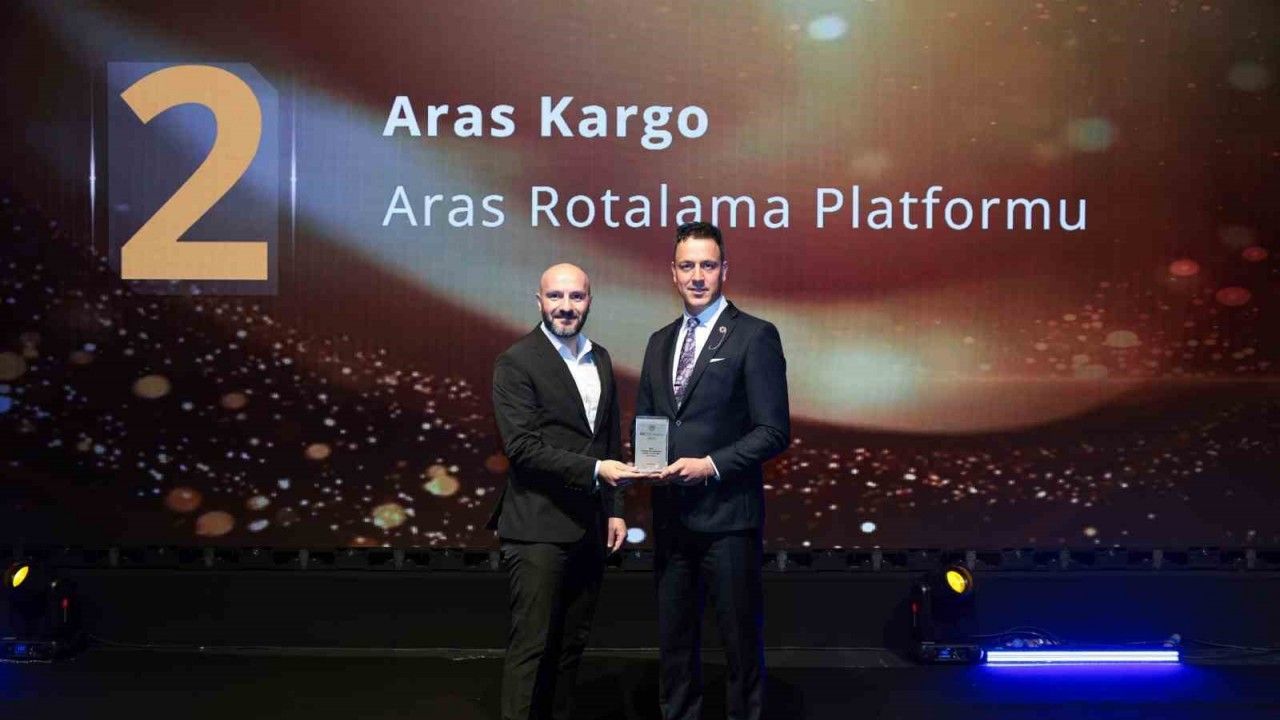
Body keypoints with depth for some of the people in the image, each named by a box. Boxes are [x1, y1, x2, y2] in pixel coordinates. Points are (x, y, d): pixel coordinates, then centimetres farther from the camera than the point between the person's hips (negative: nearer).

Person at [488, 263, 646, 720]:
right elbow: (522, 446, -17)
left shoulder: (600, 359, 13)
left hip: (589, 528, 7)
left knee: (572, 644, 14)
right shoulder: (516, 363, -8)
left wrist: (615, 509, 11)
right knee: (532, 644, -2)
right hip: (538, 528, -6)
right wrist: (594, 470, -23)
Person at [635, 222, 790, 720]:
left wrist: (712, 466, -19)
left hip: (728, 514, -6)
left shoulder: (755, 336, -6)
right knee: (673, 640, 16)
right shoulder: (660, 342, 14)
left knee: (741, 640, 6)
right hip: (670, 515, 6)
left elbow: (774, 432, -10)